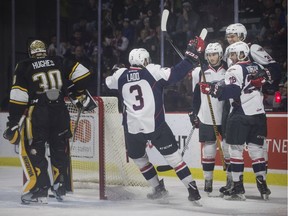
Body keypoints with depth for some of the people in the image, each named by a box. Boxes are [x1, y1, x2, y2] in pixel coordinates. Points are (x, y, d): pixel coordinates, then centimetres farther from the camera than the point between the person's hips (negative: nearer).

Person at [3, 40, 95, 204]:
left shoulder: (24, 67, 3)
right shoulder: (59, 63, 11)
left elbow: (19, 96, -5)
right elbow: (82, 73, 5)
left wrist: (13, 123, -4)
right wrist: (80, 94, 21)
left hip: (37, 115, -3)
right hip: (61, 114, 3)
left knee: (31, 150, 4)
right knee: (60, 149, 19)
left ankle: (39, 190, -5)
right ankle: (61, 186, 23)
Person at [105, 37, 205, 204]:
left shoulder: (120, 75, 7)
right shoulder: (153, 71, -3)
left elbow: (107, 83, 27)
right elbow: (175, 73, -11)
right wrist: (192, 56, -4)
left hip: (132, 129, 2)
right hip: (155, 126, -2)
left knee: (138, 158, 26)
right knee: (173, 156, 6)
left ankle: (159, 188, 28)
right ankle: (193, 190, 2)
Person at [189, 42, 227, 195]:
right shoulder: (199, 72, 2)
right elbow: (195, 95, 10)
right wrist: (193, 114, 7)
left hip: (226, 117, 0)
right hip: (206, 118, 0)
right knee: (208, 149, 0)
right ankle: (208, 180, 10)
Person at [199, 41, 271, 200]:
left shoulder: (235, 70, -8)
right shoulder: (257, 68, 15)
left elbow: (232, 90, -21)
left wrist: (212, 89, -21)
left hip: (240, 115, -7)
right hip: (259, 114, 7)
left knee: (236, 149, -1)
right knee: (256, 149, 10)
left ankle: (238, 188, -4)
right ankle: (262, 186, 5)